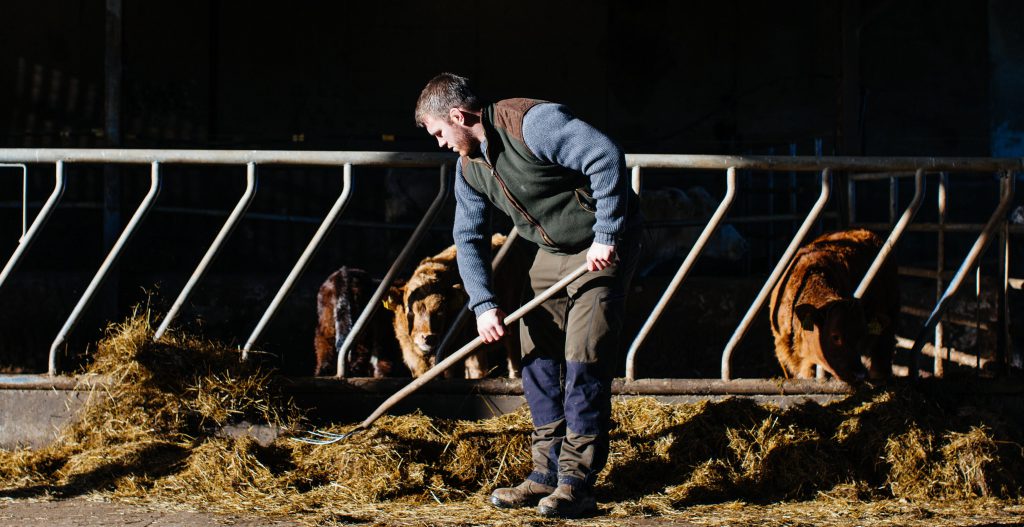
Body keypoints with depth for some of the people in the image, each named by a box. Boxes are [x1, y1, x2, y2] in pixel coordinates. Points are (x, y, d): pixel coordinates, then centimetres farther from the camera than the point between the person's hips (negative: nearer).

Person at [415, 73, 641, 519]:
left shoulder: (531, 122, -23)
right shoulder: (469, 168, 5)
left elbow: (606, 158, -30)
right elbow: (468, 238, 9)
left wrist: (606, 236, -27)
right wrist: (483, 304, -4)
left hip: (603, 247, -9)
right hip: (553, 252, 9)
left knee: (583, 361, -13)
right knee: (537, 359, 5)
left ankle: (577, 483, -11)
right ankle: (547, 473, 13)